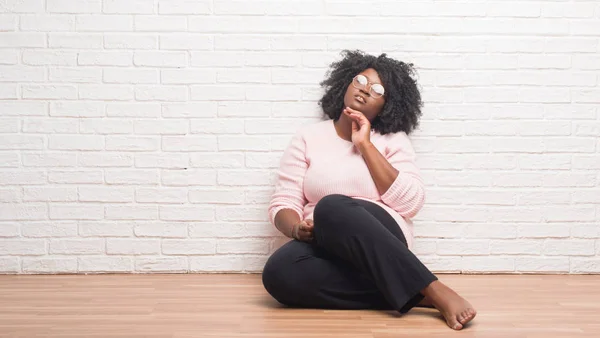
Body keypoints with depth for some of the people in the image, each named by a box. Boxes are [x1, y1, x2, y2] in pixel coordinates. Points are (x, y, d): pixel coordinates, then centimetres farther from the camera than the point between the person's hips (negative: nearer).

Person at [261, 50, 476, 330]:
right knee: (279, 273, -33)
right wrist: (297, 229, -18)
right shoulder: (308, 137, 12)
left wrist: (365, 145, -6)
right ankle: (408, 293, -29)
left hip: (379, 243, -2)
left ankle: (434, 291, -35)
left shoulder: (393, 140, 8)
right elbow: (283, 204, 7)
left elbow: (410, 203, -7)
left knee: (331, 208, -35)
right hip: (324, 247, 2)